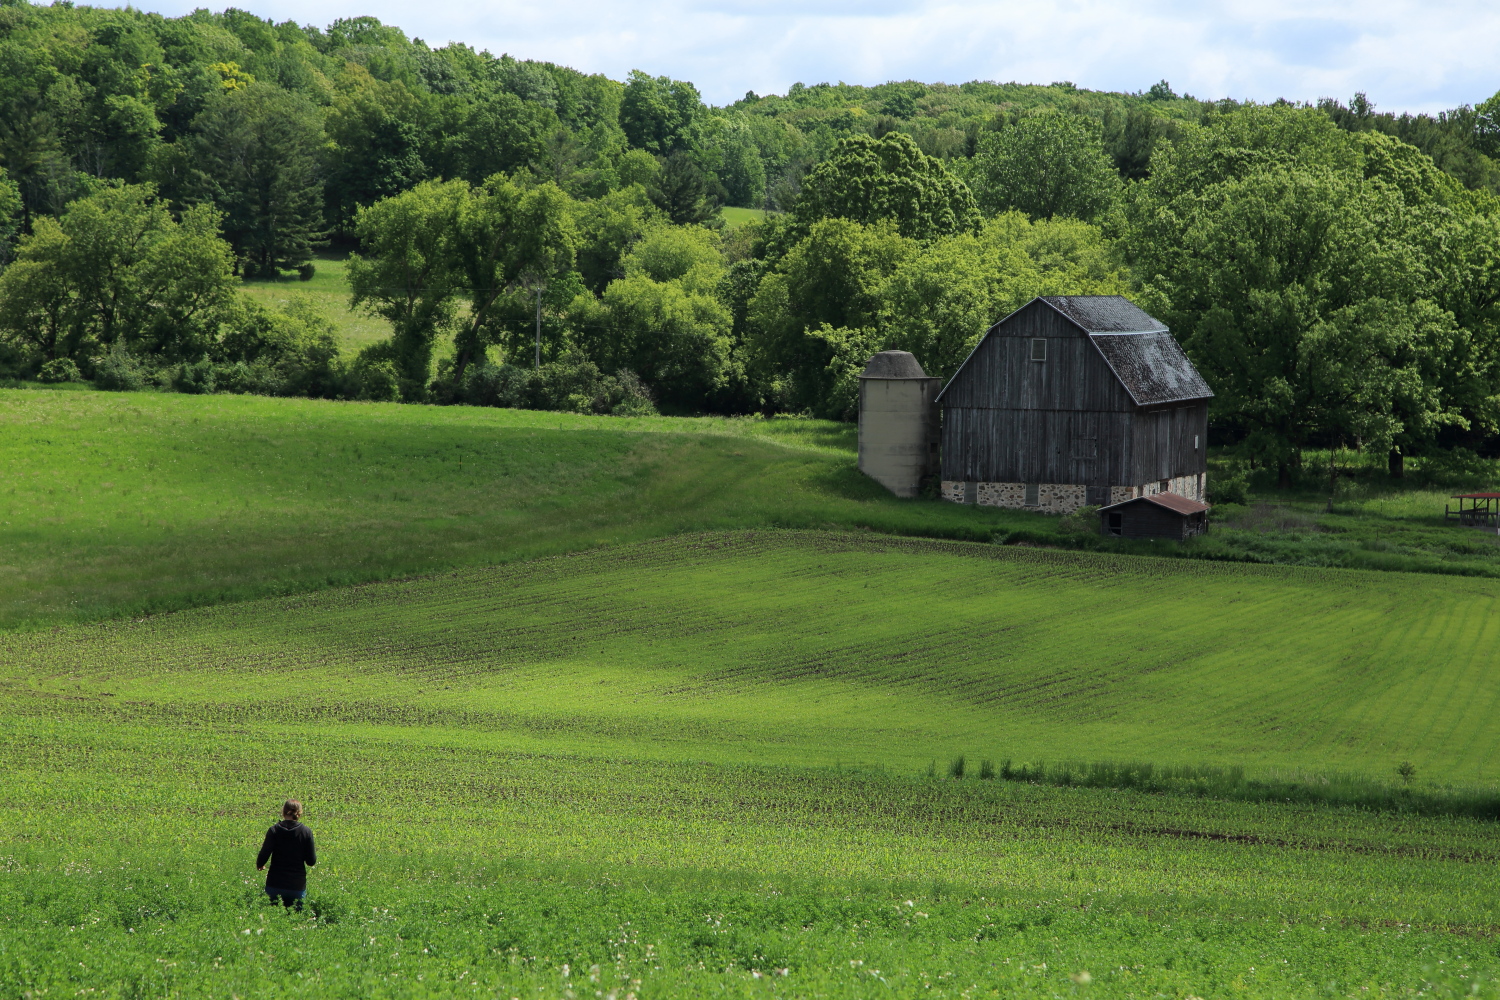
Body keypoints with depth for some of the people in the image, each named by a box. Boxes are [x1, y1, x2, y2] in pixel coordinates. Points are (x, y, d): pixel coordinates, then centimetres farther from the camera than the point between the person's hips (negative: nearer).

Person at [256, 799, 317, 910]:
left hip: (275, 885, 0)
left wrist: (259, 865, 13)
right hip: (297, 886, 0)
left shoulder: (274, 831, -6)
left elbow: (264, 856, -9)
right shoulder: (306, 832, -5)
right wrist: (314, 851, 19)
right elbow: (311, 861, -2)